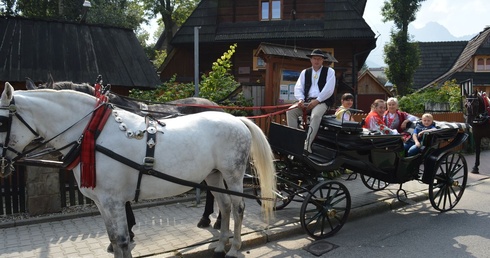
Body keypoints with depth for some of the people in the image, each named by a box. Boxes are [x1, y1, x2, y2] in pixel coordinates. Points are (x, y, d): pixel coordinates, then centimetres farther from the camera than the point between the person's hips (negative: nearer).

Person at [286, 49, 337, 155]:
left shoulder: (329, 71, 5)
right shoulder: (305, 72, 17)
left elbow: (329, 89, -7)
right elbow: (298, 88, 9)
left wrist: (317, 101, -16)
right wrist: (301, 100, -11)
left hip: (322, 101, -4)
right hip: (307, 101, 4)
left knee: (316, 115, -37)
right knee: (290, 111, -21)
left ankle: (307, 145, -41)